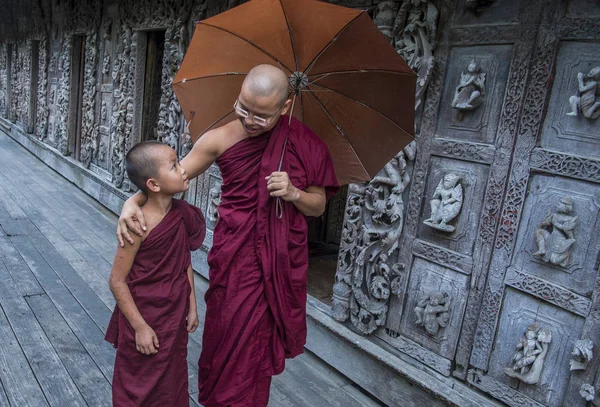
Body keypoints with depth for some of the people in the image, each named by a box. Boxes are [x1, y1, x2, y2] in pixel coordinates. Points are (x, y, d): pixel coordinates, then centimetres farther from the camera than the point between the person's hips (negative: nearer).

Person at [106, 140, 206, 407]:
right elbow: (117, 281, -19)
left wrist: (191, 307, 8)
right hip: (145, 318, -6)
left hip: (174, 316, 6)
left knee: (171, 383, 22)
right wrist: (139, 327, -17)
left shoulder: (182, 213, -5)